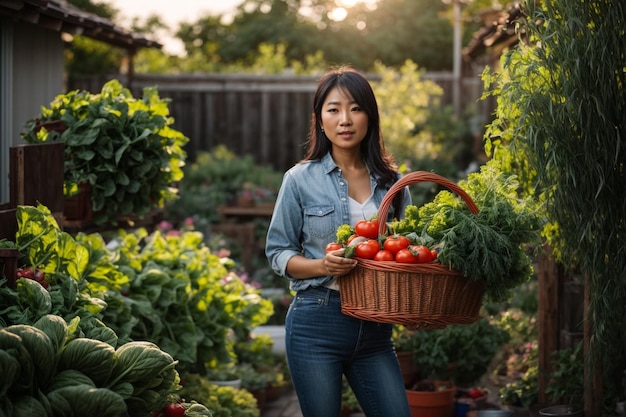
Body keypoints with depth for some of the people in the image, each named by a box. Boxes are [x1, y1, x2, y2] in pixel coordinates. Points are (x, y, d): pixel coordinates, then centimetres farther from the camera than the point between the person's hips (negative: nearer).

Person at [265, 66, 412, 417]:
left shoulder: (393, 183, 7)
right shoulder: (301, 180, 0)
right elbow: (278, 252, 2)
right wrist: (322, 266, -16)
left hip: (375, 327, 3)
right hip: (317, 322, -3)